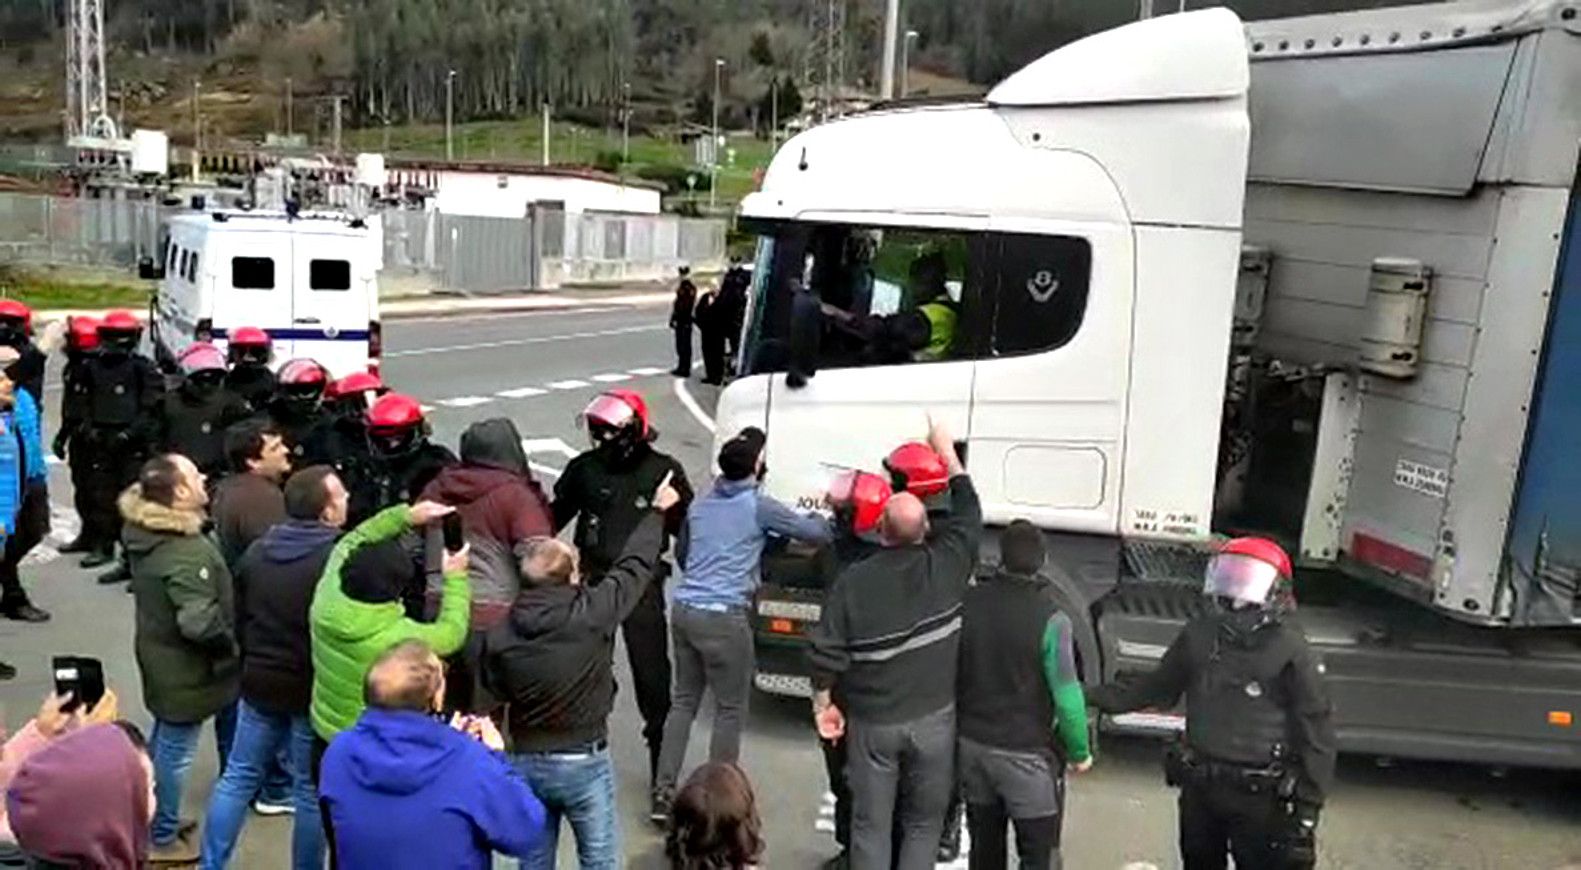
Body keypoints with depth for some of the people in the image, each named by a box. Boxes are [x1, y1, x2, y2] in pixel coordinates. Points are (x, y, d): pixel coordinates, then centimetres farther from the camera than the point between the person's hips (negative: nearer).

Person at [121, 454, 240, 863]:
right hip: (185, 665, -9)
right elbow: (198, 622, -35)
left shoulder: (144, 532, -2)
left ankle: (154, 818, 40)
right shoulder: (186, 552, -32)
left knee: (164, 739, 24)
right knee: (176, 749, 6)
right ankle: (162, 838, 21)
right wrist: (229, 642, -16)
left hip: (160, 653, 9)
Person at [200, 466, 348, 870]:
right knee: (311, 790, 8)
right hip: (314, 690, -6)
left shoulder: (256, 550, 3)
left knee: (239, 776, 17)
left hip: (260, 682, 6)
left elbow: (239, 618, 12)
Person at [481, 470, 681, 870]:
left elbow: (497, 691, 4)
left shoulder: (498, 635, -11)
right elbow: (634, 567, -6)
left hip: (525, 761, 4)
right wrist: (657, 511, 9)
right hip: (583, 762, -3)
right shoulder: (592, 613, -19)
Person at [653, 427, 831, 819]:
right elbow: (814, 533, -2)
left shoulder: (699, 505, 13)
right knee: (730, 710, 6)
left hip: (684, 610, 7)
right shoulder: (758, 506, -7)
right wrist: (822, 518, 20)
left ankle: (663, 792, 16)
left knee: (683, 701, 15)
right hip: (724, 618, -7)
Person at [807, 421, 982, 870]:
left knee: (871, 825, 13)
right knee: (923, 823, 16)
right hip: (933, 720, 1)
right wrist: (947, 452, 16)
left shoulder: (854, 580, -13)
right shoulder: (947, 564, -11)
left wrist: (823, 703, 5)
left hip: (871, 723, 0)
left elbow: (826, 653, -11)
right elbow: (968, 513, 7)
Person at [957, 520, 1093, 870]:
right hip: (1027, 753, -5)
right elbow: (1066, 695, -16)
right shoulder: (1050, 619, -20)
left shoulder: (967, 602, -7)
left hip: (971, 743, 5)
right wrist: (1080, 752, -2)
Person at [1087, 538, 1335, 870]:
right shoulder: (1200, 634, 2)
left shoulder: (1290, 650, -14)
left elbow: (1316, 729, -11)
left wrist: (1308, 805, -12)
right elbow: (1159, 687, 14)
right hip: (1199, 785, 6)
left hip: (1258, 794, -5)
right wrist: (1100, 697, 5)